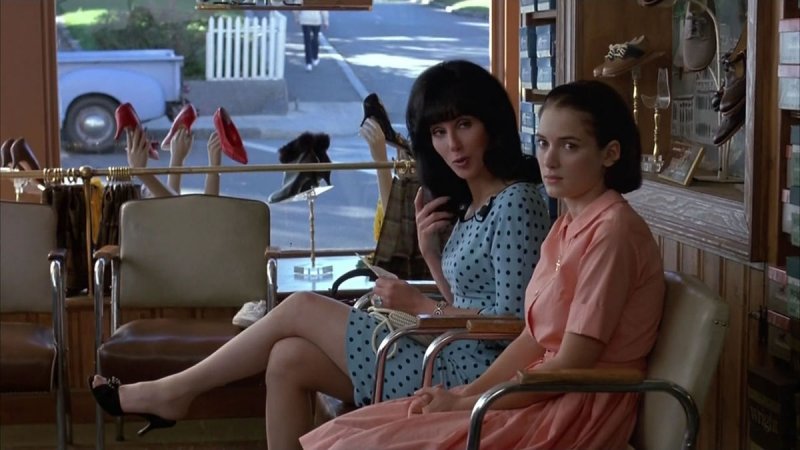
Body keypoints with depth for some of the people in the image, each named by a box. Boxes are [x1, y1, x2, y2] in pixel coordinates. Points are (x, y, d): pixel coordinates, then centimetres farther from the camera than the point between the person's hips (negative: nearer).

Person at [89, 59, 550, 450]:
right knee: (289, 360, 0)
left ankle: (172, 392, 15)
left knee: (301, 307, -3)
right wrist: (431, 254, -1)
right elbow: (465, 305, 12)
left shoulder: (516, 202, -13)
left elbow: (514, 320, -18)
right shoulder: (470, 203, 15)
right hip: (450, 355, 9)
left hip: (473, 371, -9)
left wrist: (421, 305, -11)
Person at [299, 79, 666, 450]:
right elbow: (533, 340, 13)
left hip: (577, 413, -9)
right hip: (542, 394, 9)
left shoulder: (612, 230, -16)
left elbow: (571, 365, -18)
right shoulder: (567, 226, 14)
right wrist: (465, 392, -2)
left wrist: (464, 404, -12)